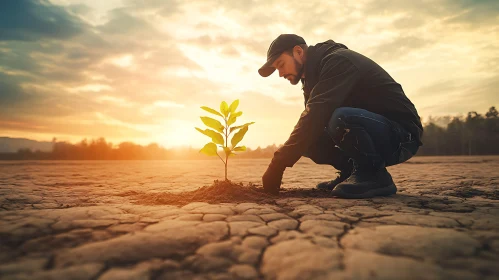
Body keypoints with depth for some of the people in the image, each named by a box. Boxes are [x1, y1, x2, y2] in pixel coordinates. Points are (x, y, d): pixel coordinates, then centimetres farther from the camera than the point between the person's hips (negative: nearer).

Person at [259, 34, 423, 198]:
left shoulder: (338, 61, -19)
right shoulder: (315, 75, 12)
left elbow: (315, 119, -31)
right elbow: (311, 122, 6)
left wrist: (278, 164, -30)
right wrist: (281, 160, -8)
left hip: (402, 135, -8)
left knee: (340, 119, -36)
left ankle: (375, 177, -14)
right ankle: (352, 173, 6)